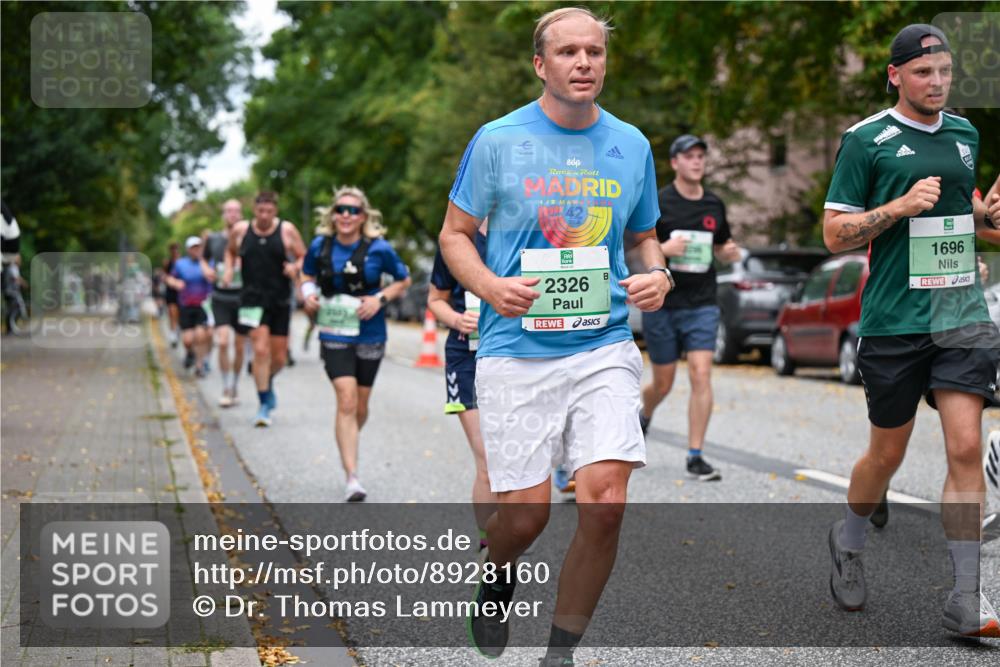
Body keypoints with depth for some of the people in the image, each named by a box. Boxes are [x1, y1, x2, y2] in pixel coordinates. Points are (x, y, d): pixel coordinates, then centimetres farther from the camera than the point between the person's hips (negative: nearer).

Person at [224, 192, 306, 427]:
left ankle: (268, 383, 40)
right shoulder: (240, 230, 3)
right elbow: (230, 251, 22)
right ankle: (264, 404, -4)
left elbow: (304, 257, 3)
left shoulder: (287, 230, -2)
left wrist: (296, 268, -18)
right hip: (253, 300, -1)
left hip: (280, 302, 1)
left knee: (279, 357, 6)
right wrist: (229, 270, 4)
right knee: (261, 350, -14)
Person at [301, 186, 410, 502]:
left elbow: (404, 280, 6)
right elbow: (307, 276, 17)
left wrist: (380, 298, -10)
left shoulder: (378, 249, -7)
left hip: (369, 336, 1)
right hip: (334, 336, -1)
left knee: (360, 407, 13)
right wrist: (308, 295, -4)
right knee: (346, 401, -16)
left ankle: (347, 446, 46)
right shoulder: (320, 246, -2)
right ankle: (352, 478, -17)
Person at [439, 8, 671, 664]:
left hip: (605, 346, 2)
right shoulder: (498, 140, -1)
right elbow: (455, 233, 5)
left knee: (606, 501, -12)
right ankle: (496, 578, 36)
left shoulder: (631, 144, 9)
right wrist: (491, 286, -15)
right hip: (517, 351, -2)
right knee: (526, 510, -3)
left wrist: (657, 275, -2)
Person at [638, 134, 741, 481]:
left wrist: (730, 253, -1)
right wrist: (662, 249, -22)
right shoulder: (658, 202, -4)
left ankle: (695, 457, -7)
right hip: (662, 305, -2)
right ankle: (643, 417, 43)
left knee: (701, 376, -12)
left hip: (702, 305, 2)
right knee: (663, 384, 7)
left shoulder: (714, 204, 9)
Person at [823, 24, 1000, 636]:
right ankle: (849, 541, 38)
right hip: (895, 321, -3)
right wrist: (903, 205, -17)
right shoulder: (867, 140, -4)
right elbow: (835, 234, -4)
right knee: (887, 455, 8)